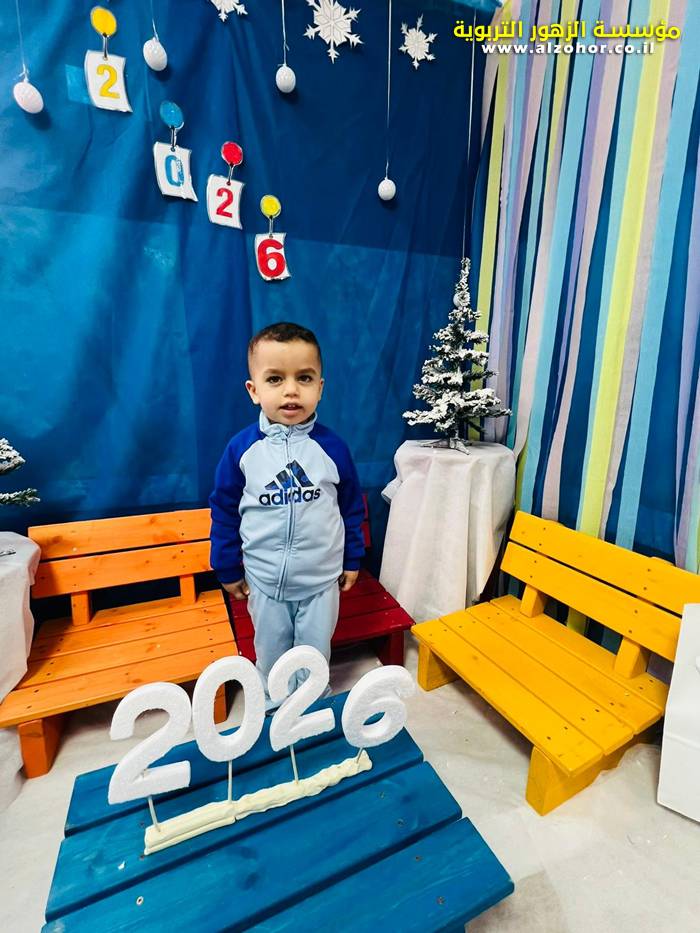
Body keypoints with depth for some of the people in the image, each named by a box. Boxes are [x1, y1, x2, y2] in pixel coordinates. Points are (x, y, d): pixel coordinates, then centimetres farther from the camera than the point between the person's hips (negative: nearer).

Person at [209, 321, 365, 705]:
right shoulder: (241, 448, -13)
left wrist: (352, 560, 5)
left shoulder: (332, 446, -13)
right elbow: (224, 511, -3)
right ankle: (274, 709, 52)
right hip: (264, 580, 1)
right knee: (270, 653, 23)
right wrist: (228, 569, 3)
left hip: (321, 578, 0)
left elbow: (351, 505, -2)